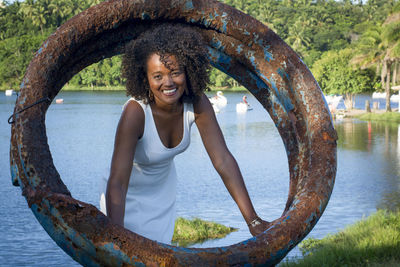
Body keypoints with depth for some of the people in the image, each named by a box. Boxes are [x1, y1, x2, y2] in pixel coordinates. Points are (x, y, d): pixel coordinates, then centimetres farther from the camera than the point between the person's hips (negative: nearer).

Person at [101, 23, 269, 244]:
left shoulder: (197, 104, -21)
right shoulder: (136, 112, -35)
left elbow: (223, 160, -20)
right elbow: (117, 183, -40)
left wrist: (252, 220, -25)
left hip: (163, 189, 5)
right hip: (129, 194, -5)